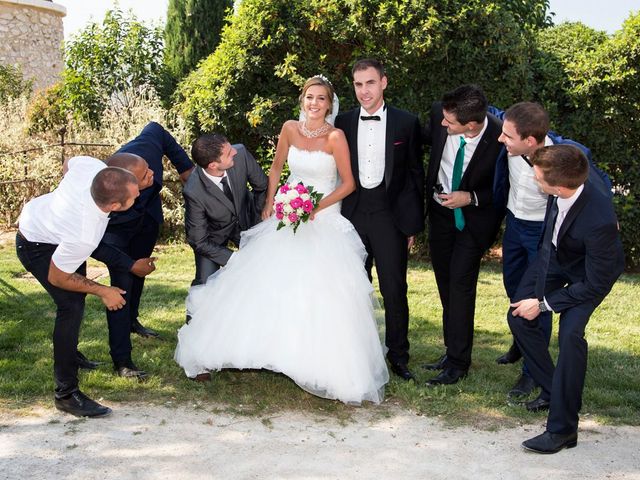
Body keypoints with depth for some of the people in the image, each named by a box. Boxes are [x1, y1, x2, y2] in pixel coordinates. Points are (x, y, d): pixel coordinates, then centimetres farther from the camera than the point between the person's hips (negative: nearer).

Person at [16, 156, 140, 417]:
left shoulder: (92, 166, -31)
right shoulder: (84, 237, -44)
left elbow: (70, 162, -5)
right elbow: (56, 277, -26)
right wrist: (103, 292, -15)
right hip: (37, 246, -9)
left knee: (76, 297, 21)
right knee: (71, 306, -19)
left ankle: (70, 354, 44)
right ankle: (66, 393, -11)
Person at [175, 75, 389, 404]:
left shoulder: (335, 137, -11)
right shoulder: (290, 129, 1)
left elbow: (348, 183, -9)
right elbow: (276, 168, 13)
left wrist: (317, 207, -18)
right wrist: (269, 205, 6)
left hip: (325, 221, -4)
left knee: (321, 294, -10)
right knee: (271, 283, 3)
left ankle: (329, 368, 1)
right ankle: (274, 349, 18)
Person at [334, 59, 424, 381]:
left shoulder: (406, 123, 0)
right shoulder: (343, 123, 6)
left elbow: (415, 174, 2)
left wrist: (413, 223, -1)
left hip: (390, 215, -2)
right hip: (352, 214, 3)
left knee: (394, 289, 0)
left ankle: (398, 355, 15)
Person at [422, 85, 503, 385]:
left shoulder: (500, 137, -29)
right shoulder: (439, 114, -18)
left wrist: (472, 198, -23)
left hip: (475, 216, -5)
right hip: (440, 208, 5)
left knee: (460, 285, -9)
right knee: (445, 284, 11)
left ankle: (458, 362, 3)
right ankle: (452, 351, 24)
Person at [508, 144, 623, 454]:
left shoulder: (599, 221, -43)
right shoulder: (569, 164, -29)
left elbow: (595, 284, -30)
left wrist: (543, 304, -23)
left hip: (591, 270, -7)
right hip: (554, 253, 7)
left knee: (570, 333, -24)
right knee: (519, 316, 4)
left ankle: (562, 428, -11)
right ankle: (551, 390, 23)